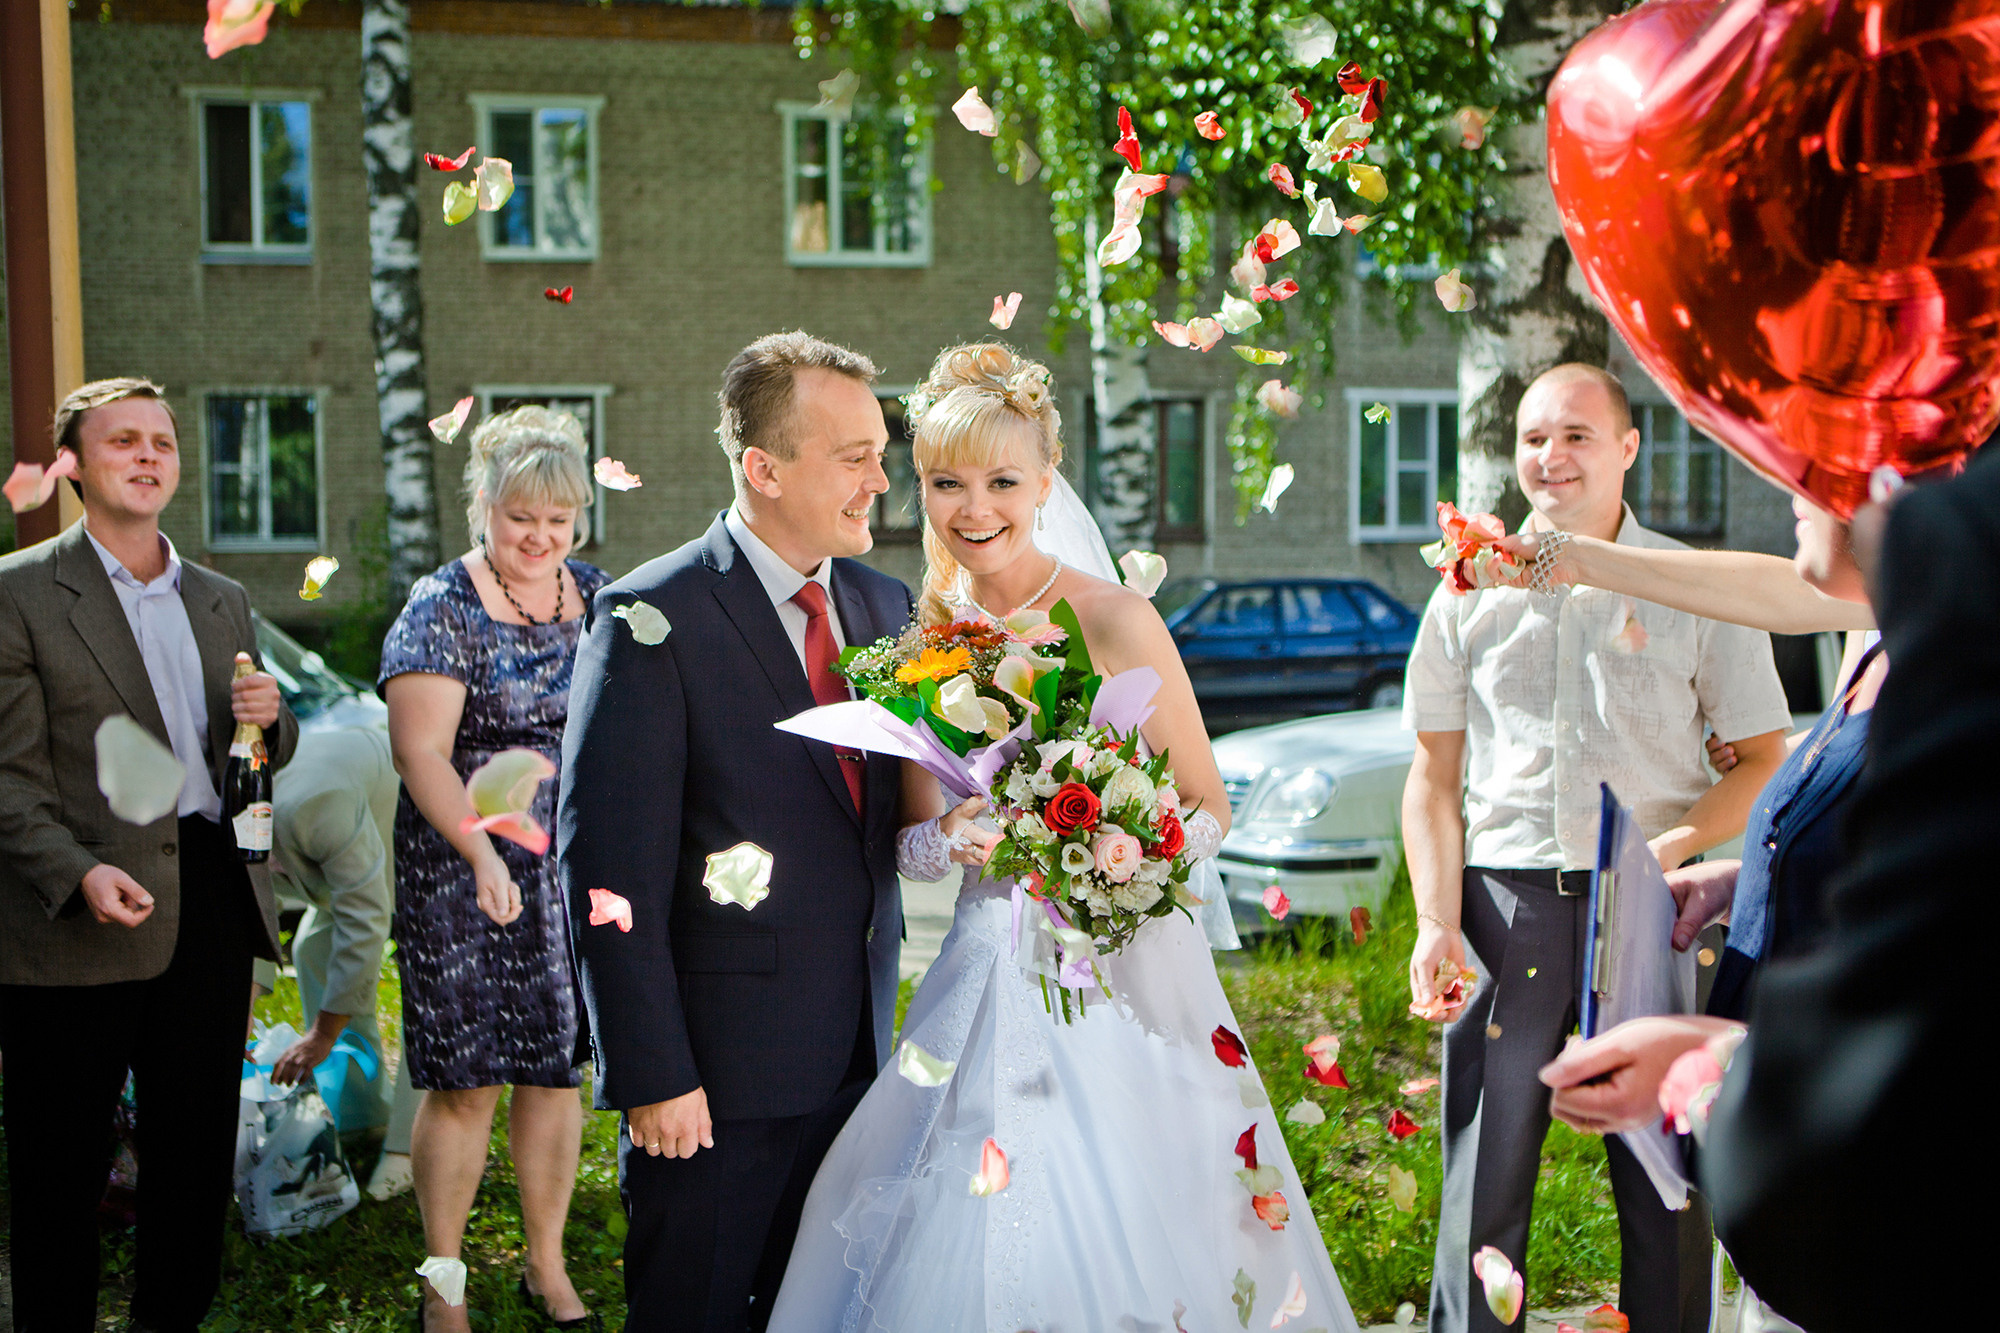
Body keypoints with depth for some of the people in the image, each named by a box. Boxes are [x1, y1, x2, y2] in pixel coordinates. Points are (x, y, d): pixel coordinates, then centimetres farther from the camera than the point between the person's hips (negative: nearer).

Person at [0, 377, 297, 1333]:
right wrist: (77, 874, -25)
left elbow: (258, 756, 21)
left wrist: (269, 717, -3)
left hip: (213, 903, 6)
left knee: (198, 1147, 13)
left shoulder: (221, 602, 15)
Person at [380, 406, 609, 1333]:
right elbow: (421, 753, -14)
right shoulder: (441, 609, -7)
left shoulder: (600, 598, 8)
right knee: (464, 1081, 0)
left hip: (577, 874, 4)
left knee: (557, 1070, 11)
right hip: (464, 874, -4)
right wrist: (483, 853, -27)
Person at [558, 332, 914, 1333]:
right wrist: (653, 1076, -17)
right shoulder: (653, 619, -14)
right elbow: (610, 877, -15)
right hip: (718, 1071, -6)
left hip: (853, 1058, 6)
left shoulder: (883, 605, 7)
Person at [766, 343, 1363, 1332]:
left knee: (1119, 1240, -1)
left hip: (1118, 969, -4)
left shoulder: (1114, 622, -9)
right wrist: (954, 840, -14)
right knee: (960, 1249, 6)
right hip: (989, 972, 4)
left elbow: (1209, 808, -2)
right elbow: (910, 839, 9)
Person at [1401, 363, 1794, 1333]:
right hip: (1504, 903, 1)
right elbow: (1433, 775, 10)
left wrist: (1677, 844, -13)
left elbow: (1765, 760, 5)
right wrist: (1436, 922, -2)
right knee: (1483, 1172, 1)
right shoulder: (1469, 595, 8)